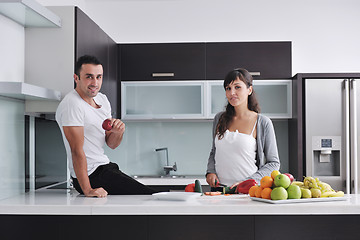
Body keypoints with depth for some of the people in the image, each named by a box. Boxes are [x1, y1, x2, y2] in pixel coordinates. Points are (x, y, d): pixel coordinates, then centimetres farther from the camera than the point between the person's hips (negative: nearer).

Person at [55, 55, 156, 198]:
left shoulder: (102, 99, 9)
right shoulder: (72, 105, -19)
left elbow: (111, 144, 10)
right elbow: (77, 150, -26)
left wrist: (118, 132, -13)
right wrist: (87, 190, -31)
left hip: (105, 167, 9)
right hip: (93, 175, -9)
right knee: (149, 197, -11)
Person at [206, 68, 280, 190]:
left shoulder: (263, 123, 0)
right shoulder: (219, 118, 12)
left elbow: (274, 163, 2)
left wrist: (248, 182, -9)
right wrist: (210, 171, 6)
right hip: (219, 188, 4)